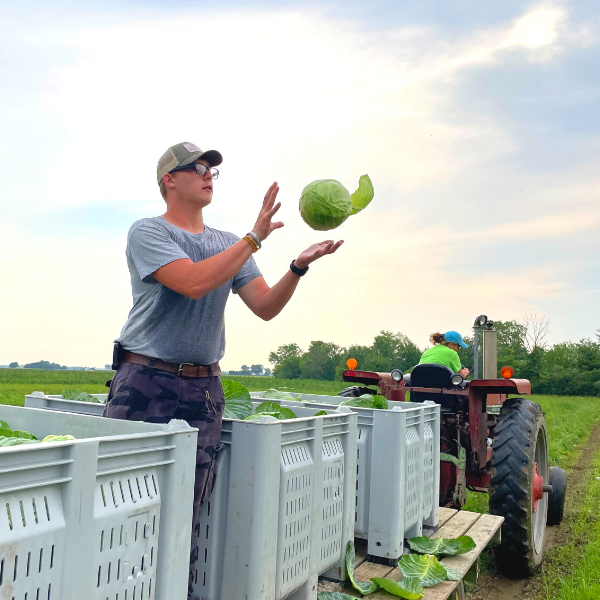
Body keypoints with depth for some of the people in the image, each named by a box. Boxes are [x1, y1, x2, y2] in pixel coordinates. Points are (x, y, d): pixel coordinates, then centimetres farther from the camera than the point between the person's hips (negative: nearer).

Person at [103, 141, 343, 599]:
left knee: (187, 512, 7)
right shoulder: (148, 232, -1)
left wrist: (300, 266, -8)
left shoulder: (230, 245, 15)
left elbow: (266, 307, 8)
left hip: (204, 391, 4)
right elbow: (194, 283, -18)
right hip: (147, 383, -3)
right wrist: (256, 238, -15)